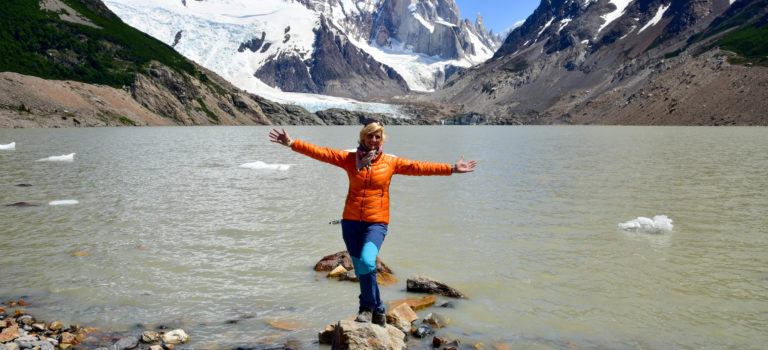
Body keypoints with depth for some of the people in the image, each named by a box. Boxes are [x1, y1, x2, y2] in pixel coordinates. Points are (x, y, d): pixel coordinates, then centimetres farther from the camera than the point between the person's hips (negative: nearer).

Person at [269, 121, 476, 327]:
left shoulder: (391, 163, 5)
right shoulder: (349, 159, 7)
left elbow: (419, 167, 4)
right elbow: (321, 153, 3)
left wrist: (452, 169, 0)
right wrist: (292, 144, -4)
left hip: (376, 223, -2)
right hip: (351, 222, 3)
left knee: (367, 262, -25)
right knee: (360, 270, 6)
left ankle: (367, 307, -4)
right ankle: (378, 311, 24)